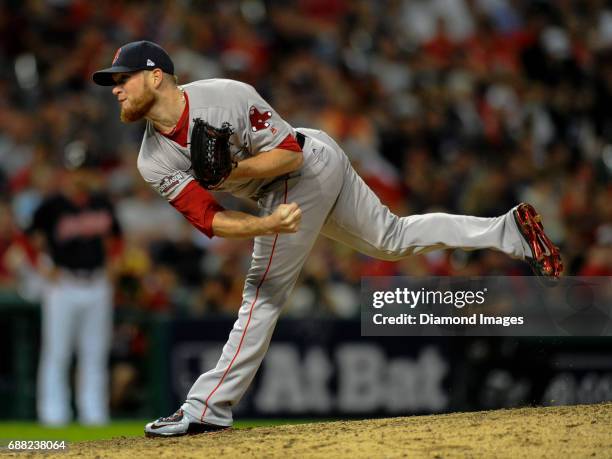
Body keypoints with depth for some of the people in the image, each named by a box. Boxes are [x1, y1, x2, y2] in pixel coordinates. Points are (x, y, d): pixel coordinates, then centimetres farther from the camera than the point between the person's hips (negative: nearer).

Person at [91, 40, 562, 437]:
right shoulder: (154, 162, -9)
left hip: (308, 165, -8)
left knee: (264, 290, -10)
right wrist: (266, 225, -33)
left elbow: (288, 153, -22)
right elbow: (209, 219, -16)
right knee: (394, 239, 17)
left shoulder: (226, 96, -28)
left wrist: (232, 171, -36)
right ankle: (509, 229, 22)